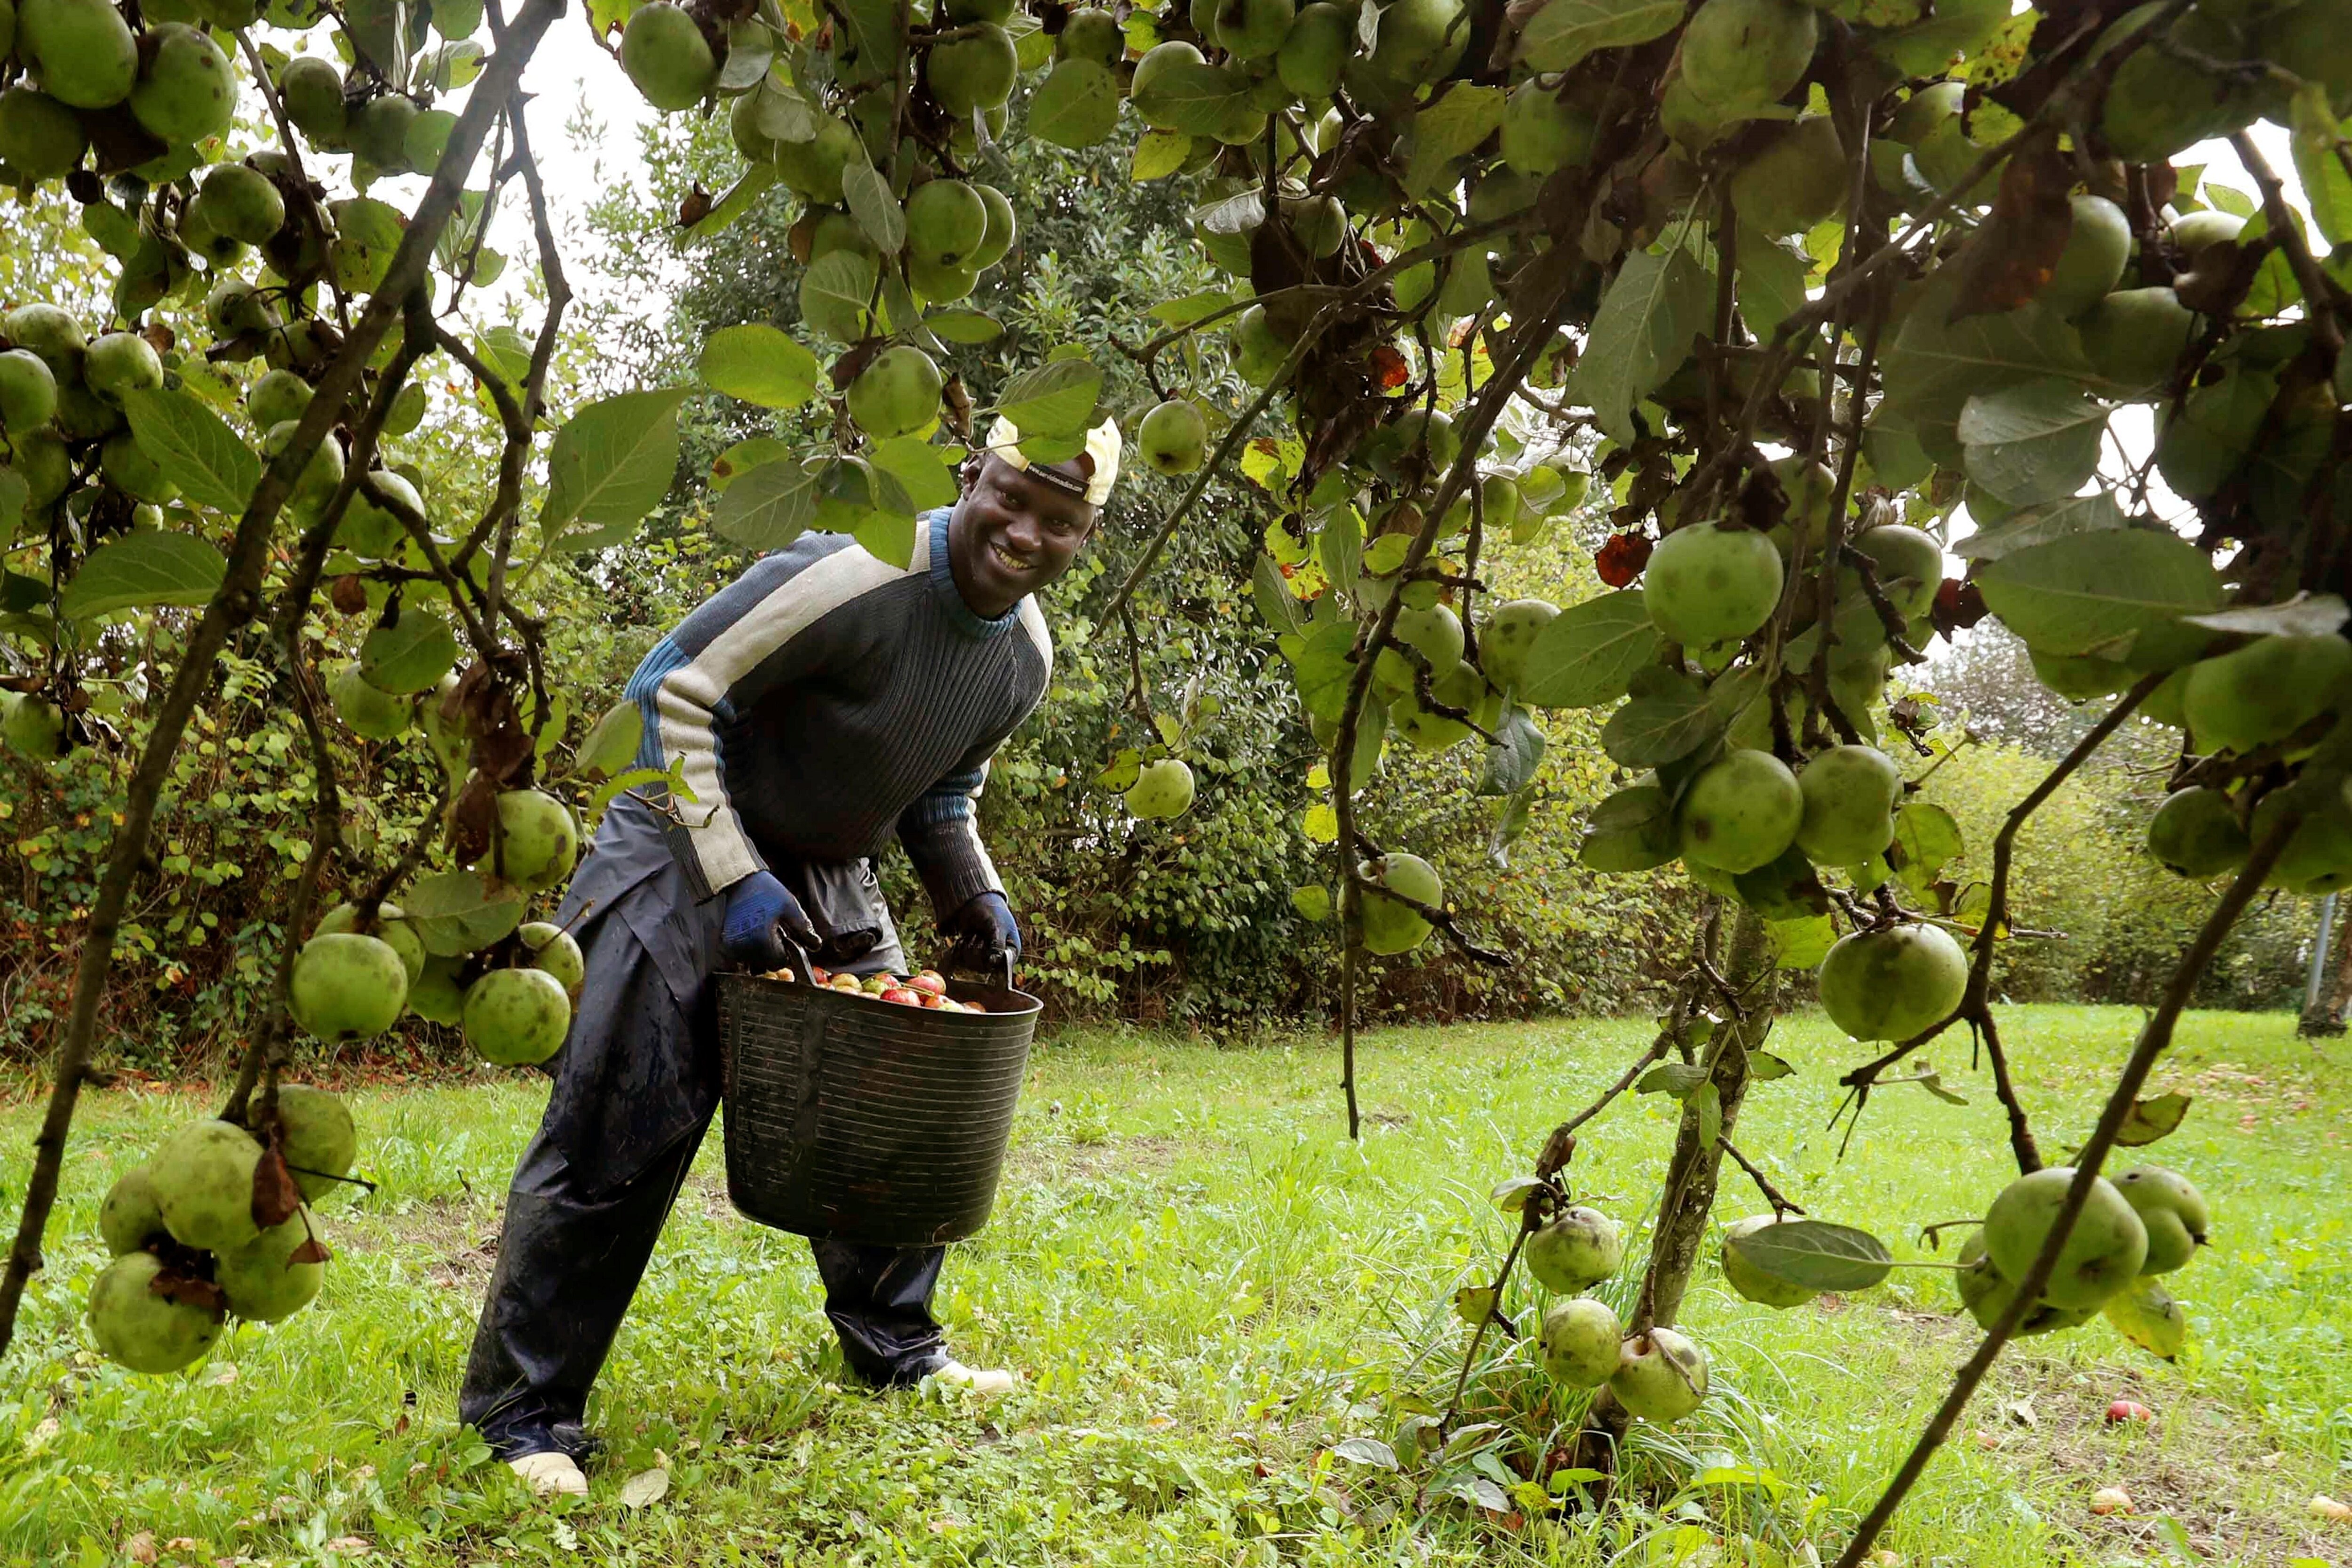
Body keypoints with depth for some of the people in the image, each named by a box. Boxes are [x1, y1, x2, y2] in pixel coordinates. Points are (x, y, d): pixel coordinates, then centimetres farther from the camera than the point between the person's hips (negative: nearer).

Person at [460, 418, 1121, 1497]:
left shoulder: (1026, 656, -1)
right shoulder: (851, 579, -27)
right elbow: (669, 696, -23)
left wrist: (971, 894, -3)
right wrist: (735, 880, -26)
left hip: (828, 880, 8)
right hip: (690, 852, -7)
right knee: (616, 1136, -8)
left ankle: (896, 1346, 32)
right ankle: (523, 1409, 7)